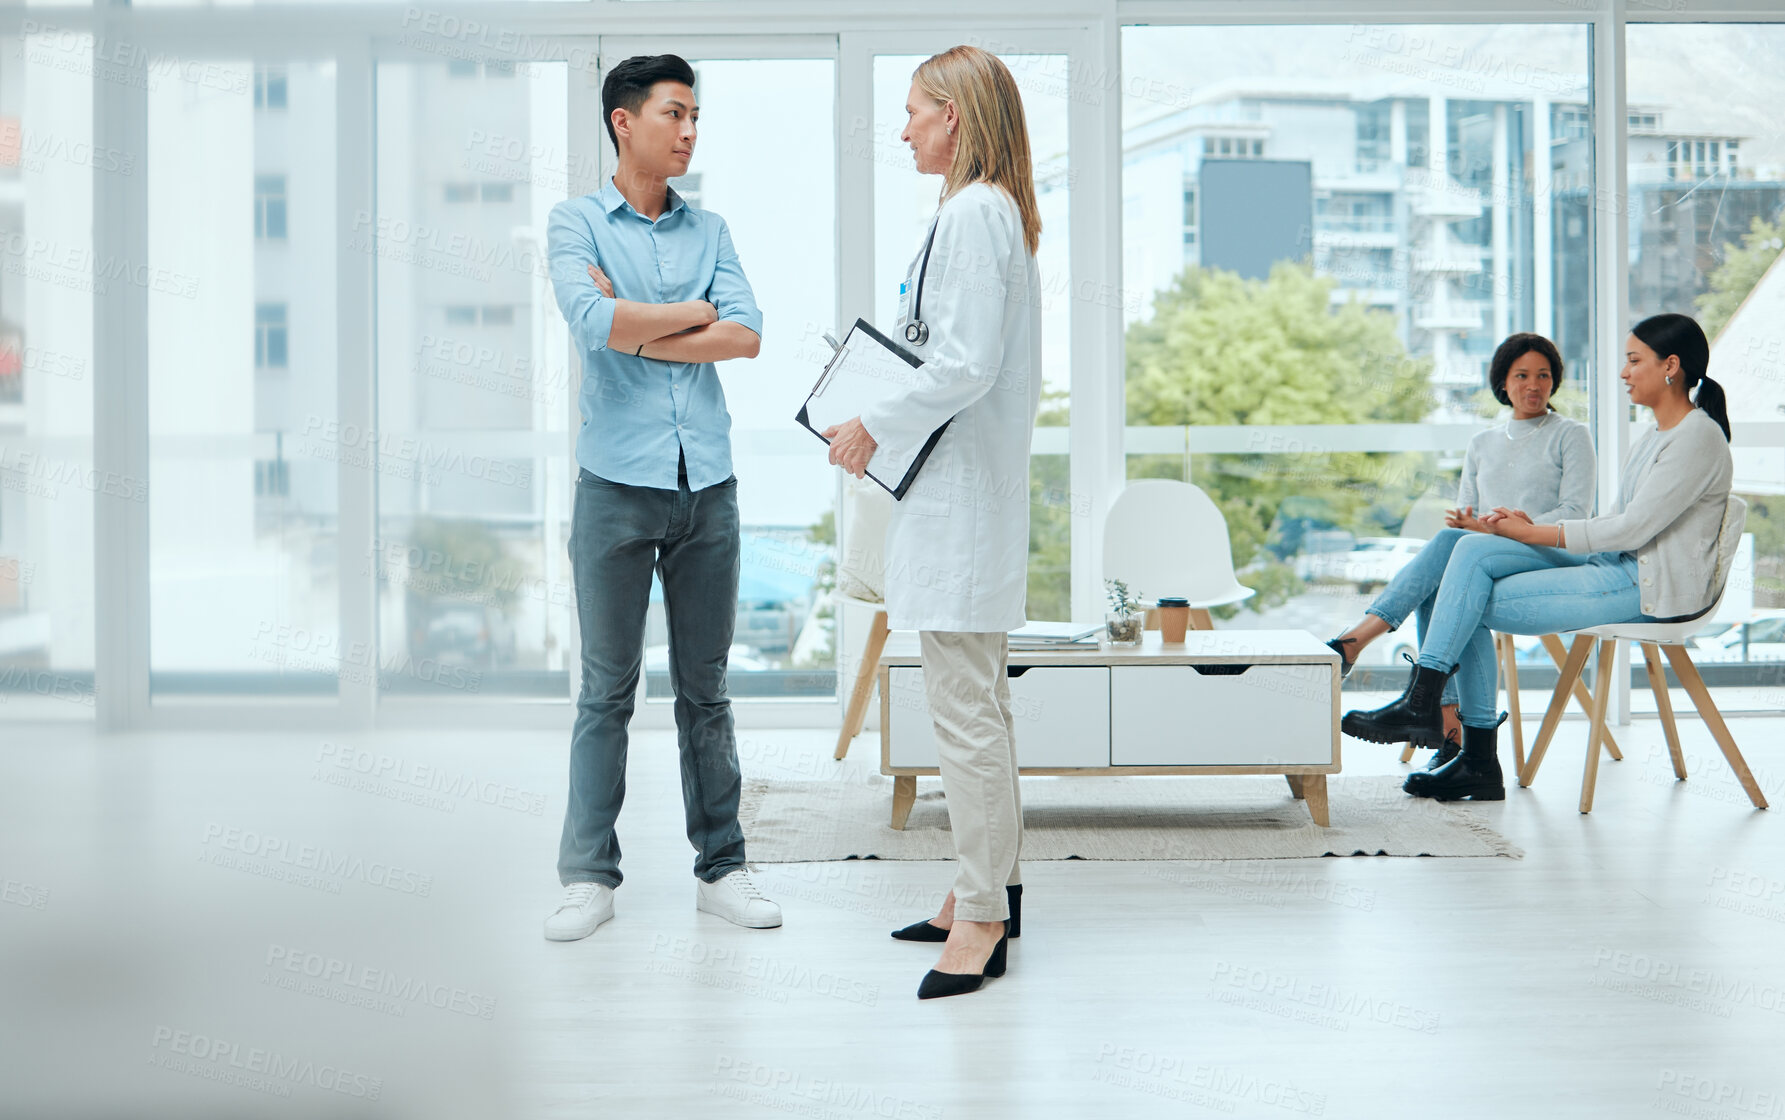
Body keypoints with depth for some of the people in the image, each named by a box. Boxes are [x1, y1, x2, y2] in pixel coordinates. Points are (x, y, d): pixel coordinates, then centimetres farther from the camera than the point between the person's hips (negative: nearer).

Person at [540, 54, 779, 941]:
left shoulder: (708, 230, 13)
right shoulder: (576, 223, 2)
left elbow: (746, 336, -3)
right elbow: (593, 322, -16)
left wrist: (635, 328, -8)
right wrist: (694, 312, -4)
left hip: (707, 483, 3)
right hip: (619, 483, -3)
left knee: (705, 688, 9)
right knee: (607, 690, 2)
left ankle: (721, 867, 16)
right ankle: (589, 876, 10)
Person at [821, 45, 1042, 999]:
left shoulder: (972, 214, -15)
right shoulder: (997, 213, 17)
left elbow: (965, 366, -23)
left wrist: (875, 428, -12)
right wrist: (882, 423, 17)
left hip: (958, 494, -11)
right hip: (969, 489, 11)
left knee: (963, 710, -6)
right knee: (978, 701, 16)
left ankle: (981, 917, 0)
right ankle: (988, 889, 26)